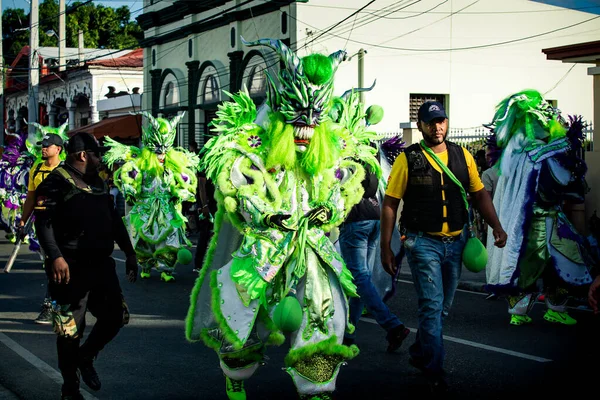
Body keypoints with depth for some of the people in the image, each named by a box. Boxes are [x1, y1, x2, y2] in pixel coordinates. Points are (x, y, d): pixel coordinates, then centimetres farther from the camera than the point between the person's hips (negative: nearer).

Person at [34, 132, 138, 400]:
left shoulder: (97, 182, 18)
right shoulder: (57, 181, -8)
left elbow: (113, 218, 24)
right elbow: (43, 222, -17)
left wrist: (129, 252, 21)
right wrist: (55, 257, -28)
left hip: (101, 264, 8)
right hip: (72, 267, -7)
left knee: (115, 317, 10)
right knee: (71, 330, 0)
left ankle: (85, 357, 34)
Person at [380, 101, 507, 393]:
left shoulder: (462, 156, 4)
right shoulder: (407, 160, -7)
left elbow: (479, 194, 8)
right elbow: (390, 204, -4)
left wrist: (496, 226, -7)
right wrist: (385, 248, -7)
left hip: (456, 242, 5)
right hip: (423, 242, -4)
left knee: (443, 306, 15)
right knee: (432, 306, -8)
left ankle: (419, 353, 35)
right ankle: (435, 373, 3)